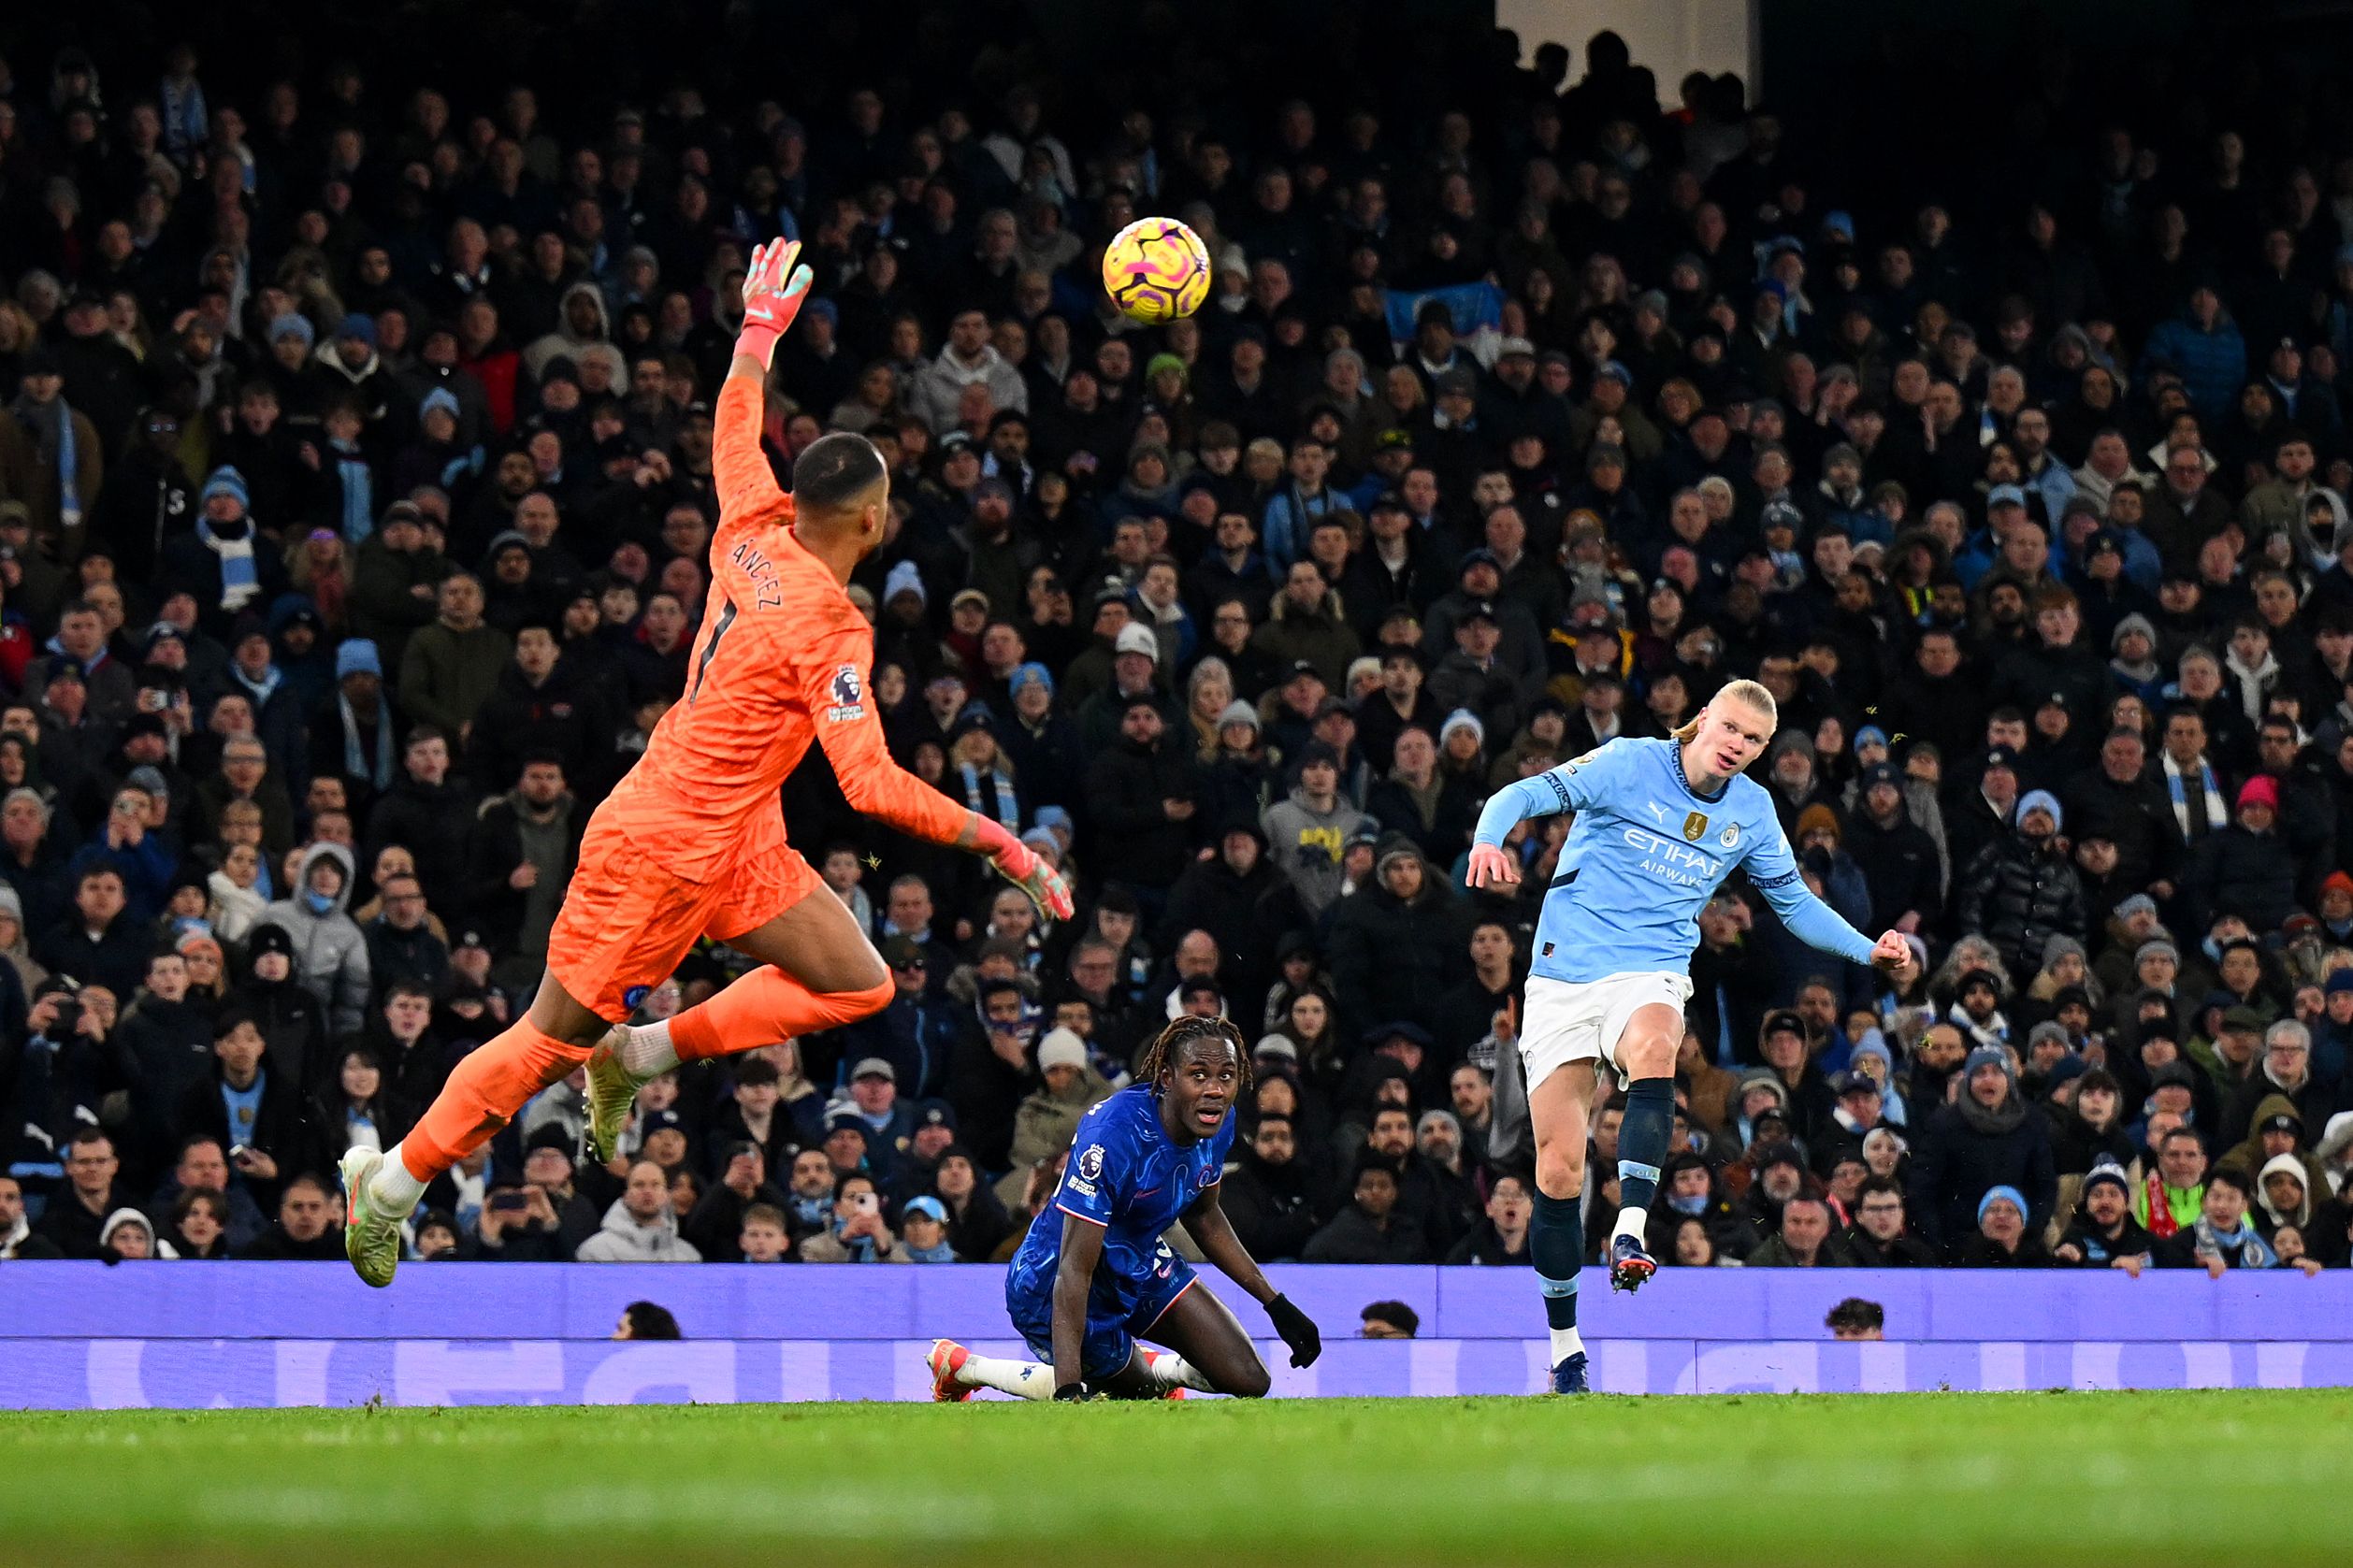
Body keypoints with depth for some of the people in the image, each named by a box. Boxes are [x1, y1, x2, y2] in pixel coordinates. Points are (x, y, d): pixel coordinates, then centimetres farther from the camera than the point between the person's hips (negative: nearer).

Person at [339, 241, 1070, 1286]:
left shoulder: (755, 535, -2)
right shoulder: (827, 626, -25)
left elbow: (735, 435, 18)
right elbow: (871, 784, -30)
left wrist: (760, 328, 33)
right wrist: (997, 844, -26)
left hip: (738, 845, 9)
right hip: (662, 849, -9)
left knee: (856, 984, 5)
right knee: (555, 1037, 2)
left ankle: (642, 1055, 12)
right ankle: (392, 1184, 14)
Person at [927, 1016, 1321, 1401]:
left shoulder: (1218, 1123, -10)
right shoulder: (1114, 1135, -35)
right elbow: (1074, 1270, -37)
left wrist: (1274, 1303, 12)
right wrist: (1069, 1389, -44)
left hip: (1140, 1266, 7)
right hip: (1049, 1287, -7)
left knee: (1247, 1380, -2)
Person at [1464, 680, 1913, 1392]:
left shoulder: (1752, 812, 7)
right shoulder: (1629, 765, -6)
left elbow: (1795, 902, 21)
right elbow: (1523, 795, -13)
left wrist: (1871, 952, 8)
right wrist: (1489, 840, -34)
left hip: (1651, 973, 2)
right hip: (1564, 972, -1)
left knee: (1652, 1048, -38)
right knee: (1558, 1166, -3)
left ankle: (1630, 1233, -46)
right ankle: (1565, 1349, 11)